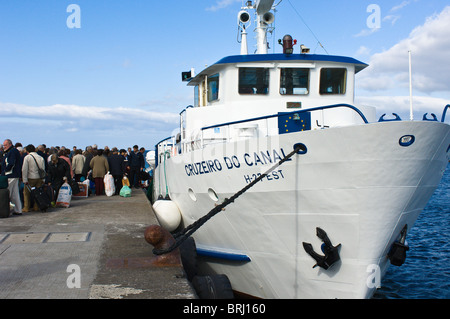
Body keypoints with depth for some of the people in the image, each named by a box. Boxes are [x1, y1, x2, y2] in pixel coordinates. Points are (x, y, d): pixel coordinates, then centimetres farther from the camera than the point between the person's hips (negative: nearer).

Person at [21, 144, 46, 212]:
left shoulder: (27, 157, -6)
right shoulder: (41, 158, 6)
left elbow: (24, 169, -10)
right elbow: (43, 169, 9)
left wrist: (25, 180, -7)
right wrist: (43, 180, 13)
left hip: (30, 178, -4)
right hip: (39, 178, 4)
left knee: (27, 193, 7)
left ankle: (26, 208, 7)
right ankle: (36, 207, 11)